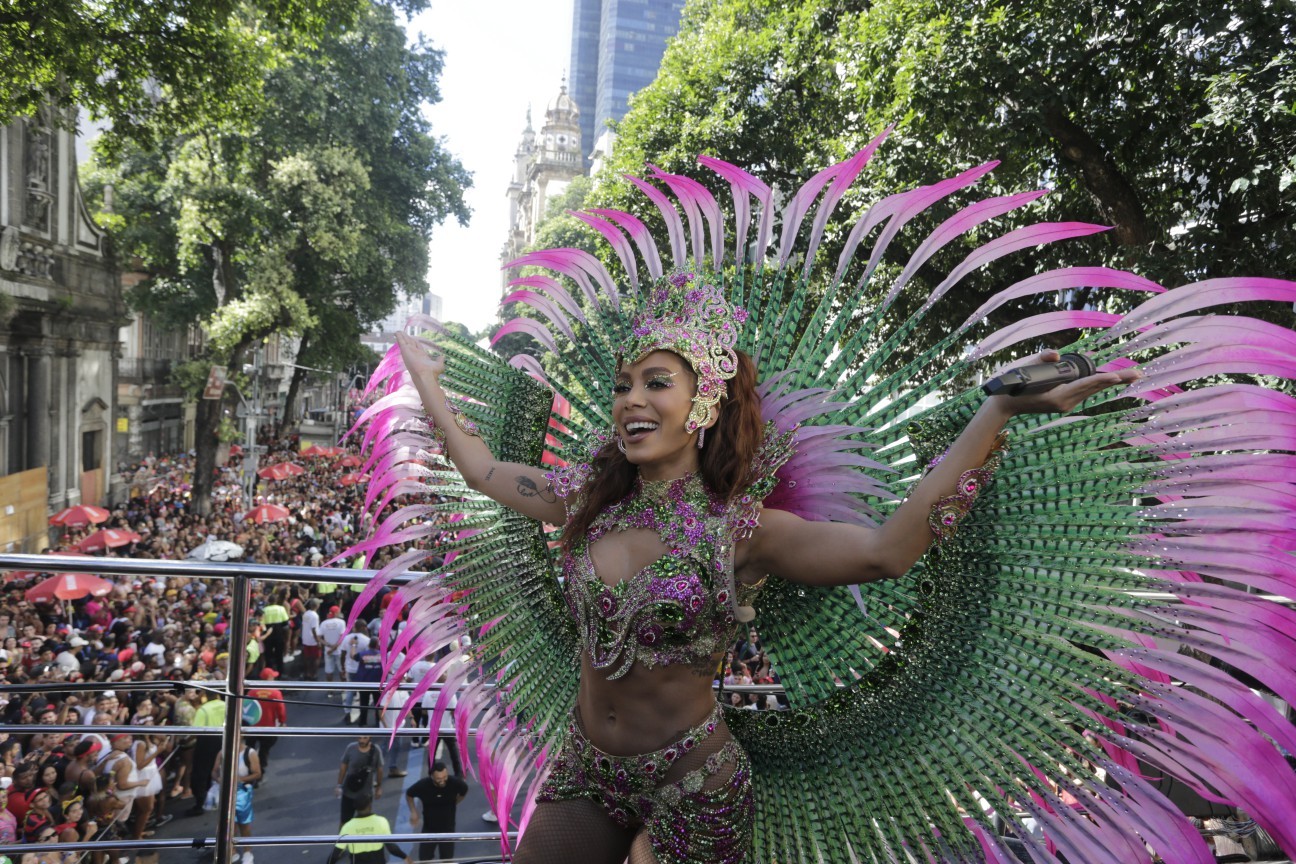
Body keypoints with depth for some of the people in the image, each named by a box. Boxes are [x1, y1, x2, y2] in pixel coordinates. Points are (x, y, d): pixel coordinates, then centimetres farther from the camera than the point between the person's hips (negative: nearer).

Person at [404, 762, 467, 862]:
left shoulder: (455, 783, -26)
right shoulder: (423, 785, -27)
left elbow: (464, 791, 0)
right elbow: (409, 794, -3)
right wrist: (413, 812, -8)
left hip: (447, 828, 0)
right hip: (428, 828, 0)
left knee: (447, 859, 12)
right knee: (424, 858, 10)